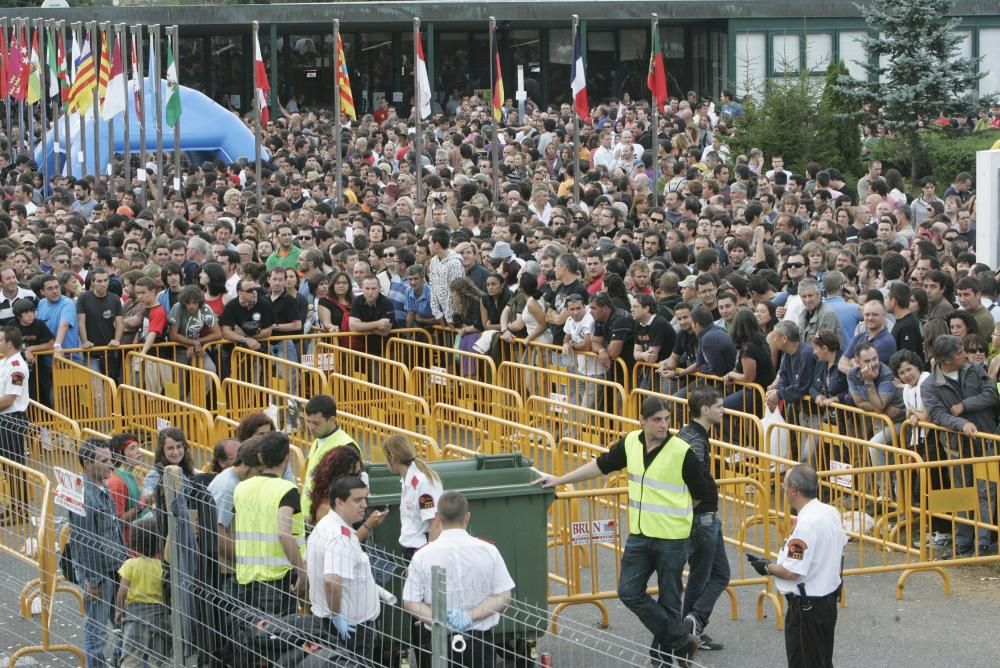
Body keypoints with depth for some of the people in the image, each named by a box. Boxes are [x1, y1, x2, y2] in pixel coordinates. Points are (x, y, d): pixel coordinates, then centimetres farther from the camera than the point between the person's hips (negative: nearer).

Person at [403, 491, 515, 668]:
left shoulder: (423, 557, -9)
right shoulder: (488, 551, -7)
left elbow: (410, 603, -10)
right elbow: (503, 597, -6)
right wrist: (471, 616, -13)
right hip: (479, 639, 1)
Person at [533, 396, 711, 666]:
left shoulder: (682, 452, -14)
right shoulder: (630, 443, 1)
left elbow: (703, 494, -5)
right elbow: (601, 465, 14)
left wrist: (675, 510, 7)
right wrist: (560, 480, 14)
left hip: (672, 539, -5)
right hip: (639, 535, 6)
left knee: (668, 600, 3)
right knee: (629, 592, 2)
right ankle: (681, 641, 10)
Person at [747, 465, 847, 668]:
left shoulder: (806, 524, -26)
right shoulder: (832, 513, 1)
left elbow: (792, 573, -26)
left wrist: (767, 567, -7)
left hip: (806, 607, -9)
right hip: (829, 601, 9)